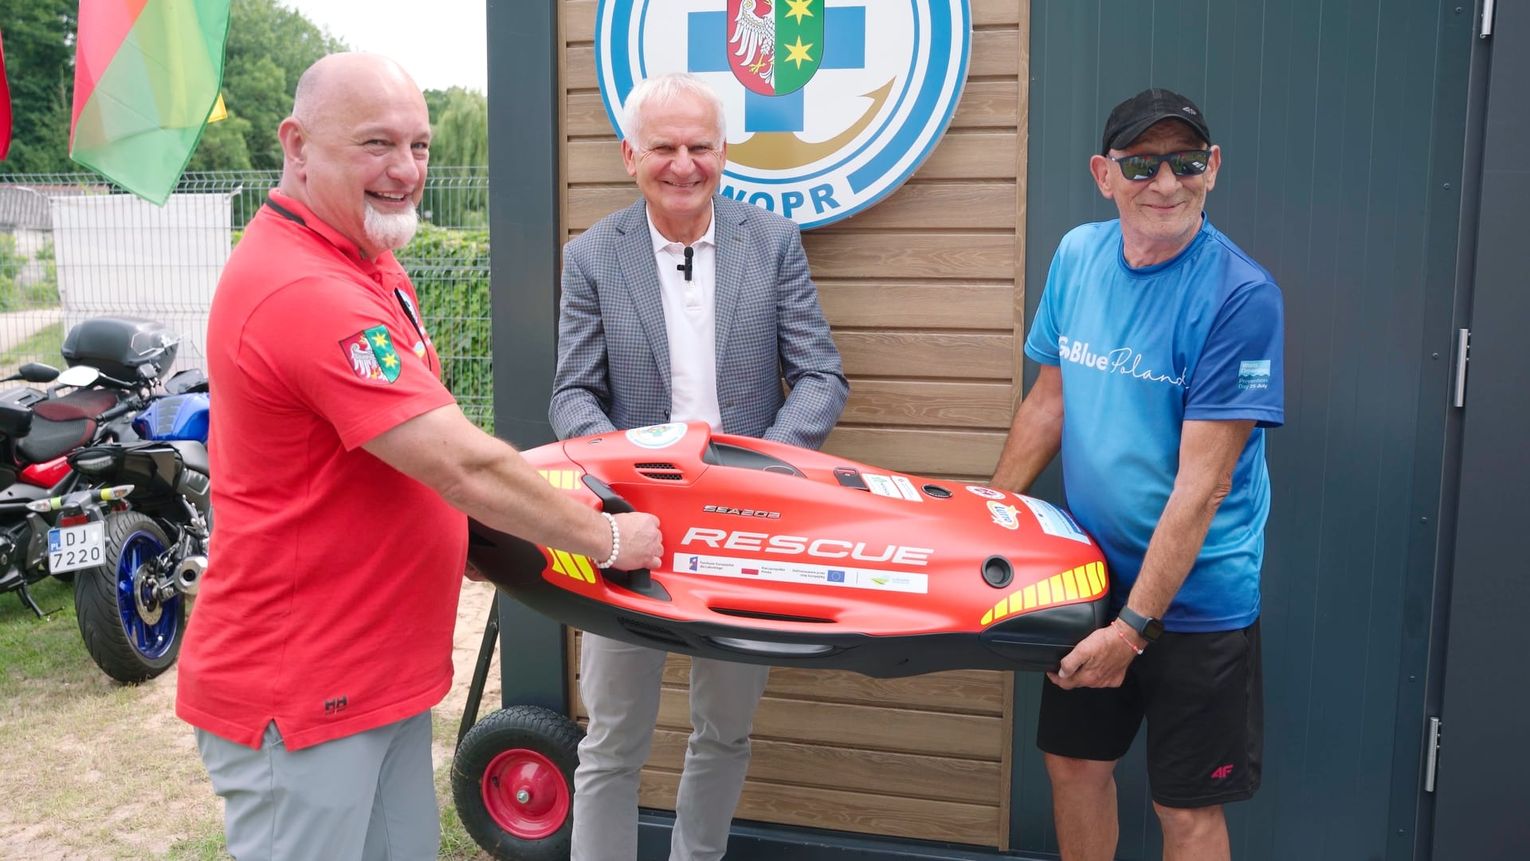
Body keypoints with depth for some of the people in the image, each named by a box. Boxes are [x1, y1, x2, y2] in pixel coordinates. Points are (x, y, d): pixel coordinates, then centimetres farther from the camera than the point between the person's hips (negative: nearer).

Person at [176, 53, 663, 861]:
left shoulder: (367, 260, 8)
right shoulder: (305, 294, -25)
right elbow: (463, 468, -25)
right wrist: (607, 537, -14)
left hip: (385, 669, 9)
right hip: (298, 696, -9)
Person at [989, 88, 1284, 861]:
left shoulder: (1240, 296, -19)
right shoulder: (1077, 255, -1)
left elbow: (1202, 484, -21)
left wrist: (1135, 625, -20)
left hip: (1194, 594, -5)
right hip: (1090, 573, 5)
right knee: (1074, 763, 19)